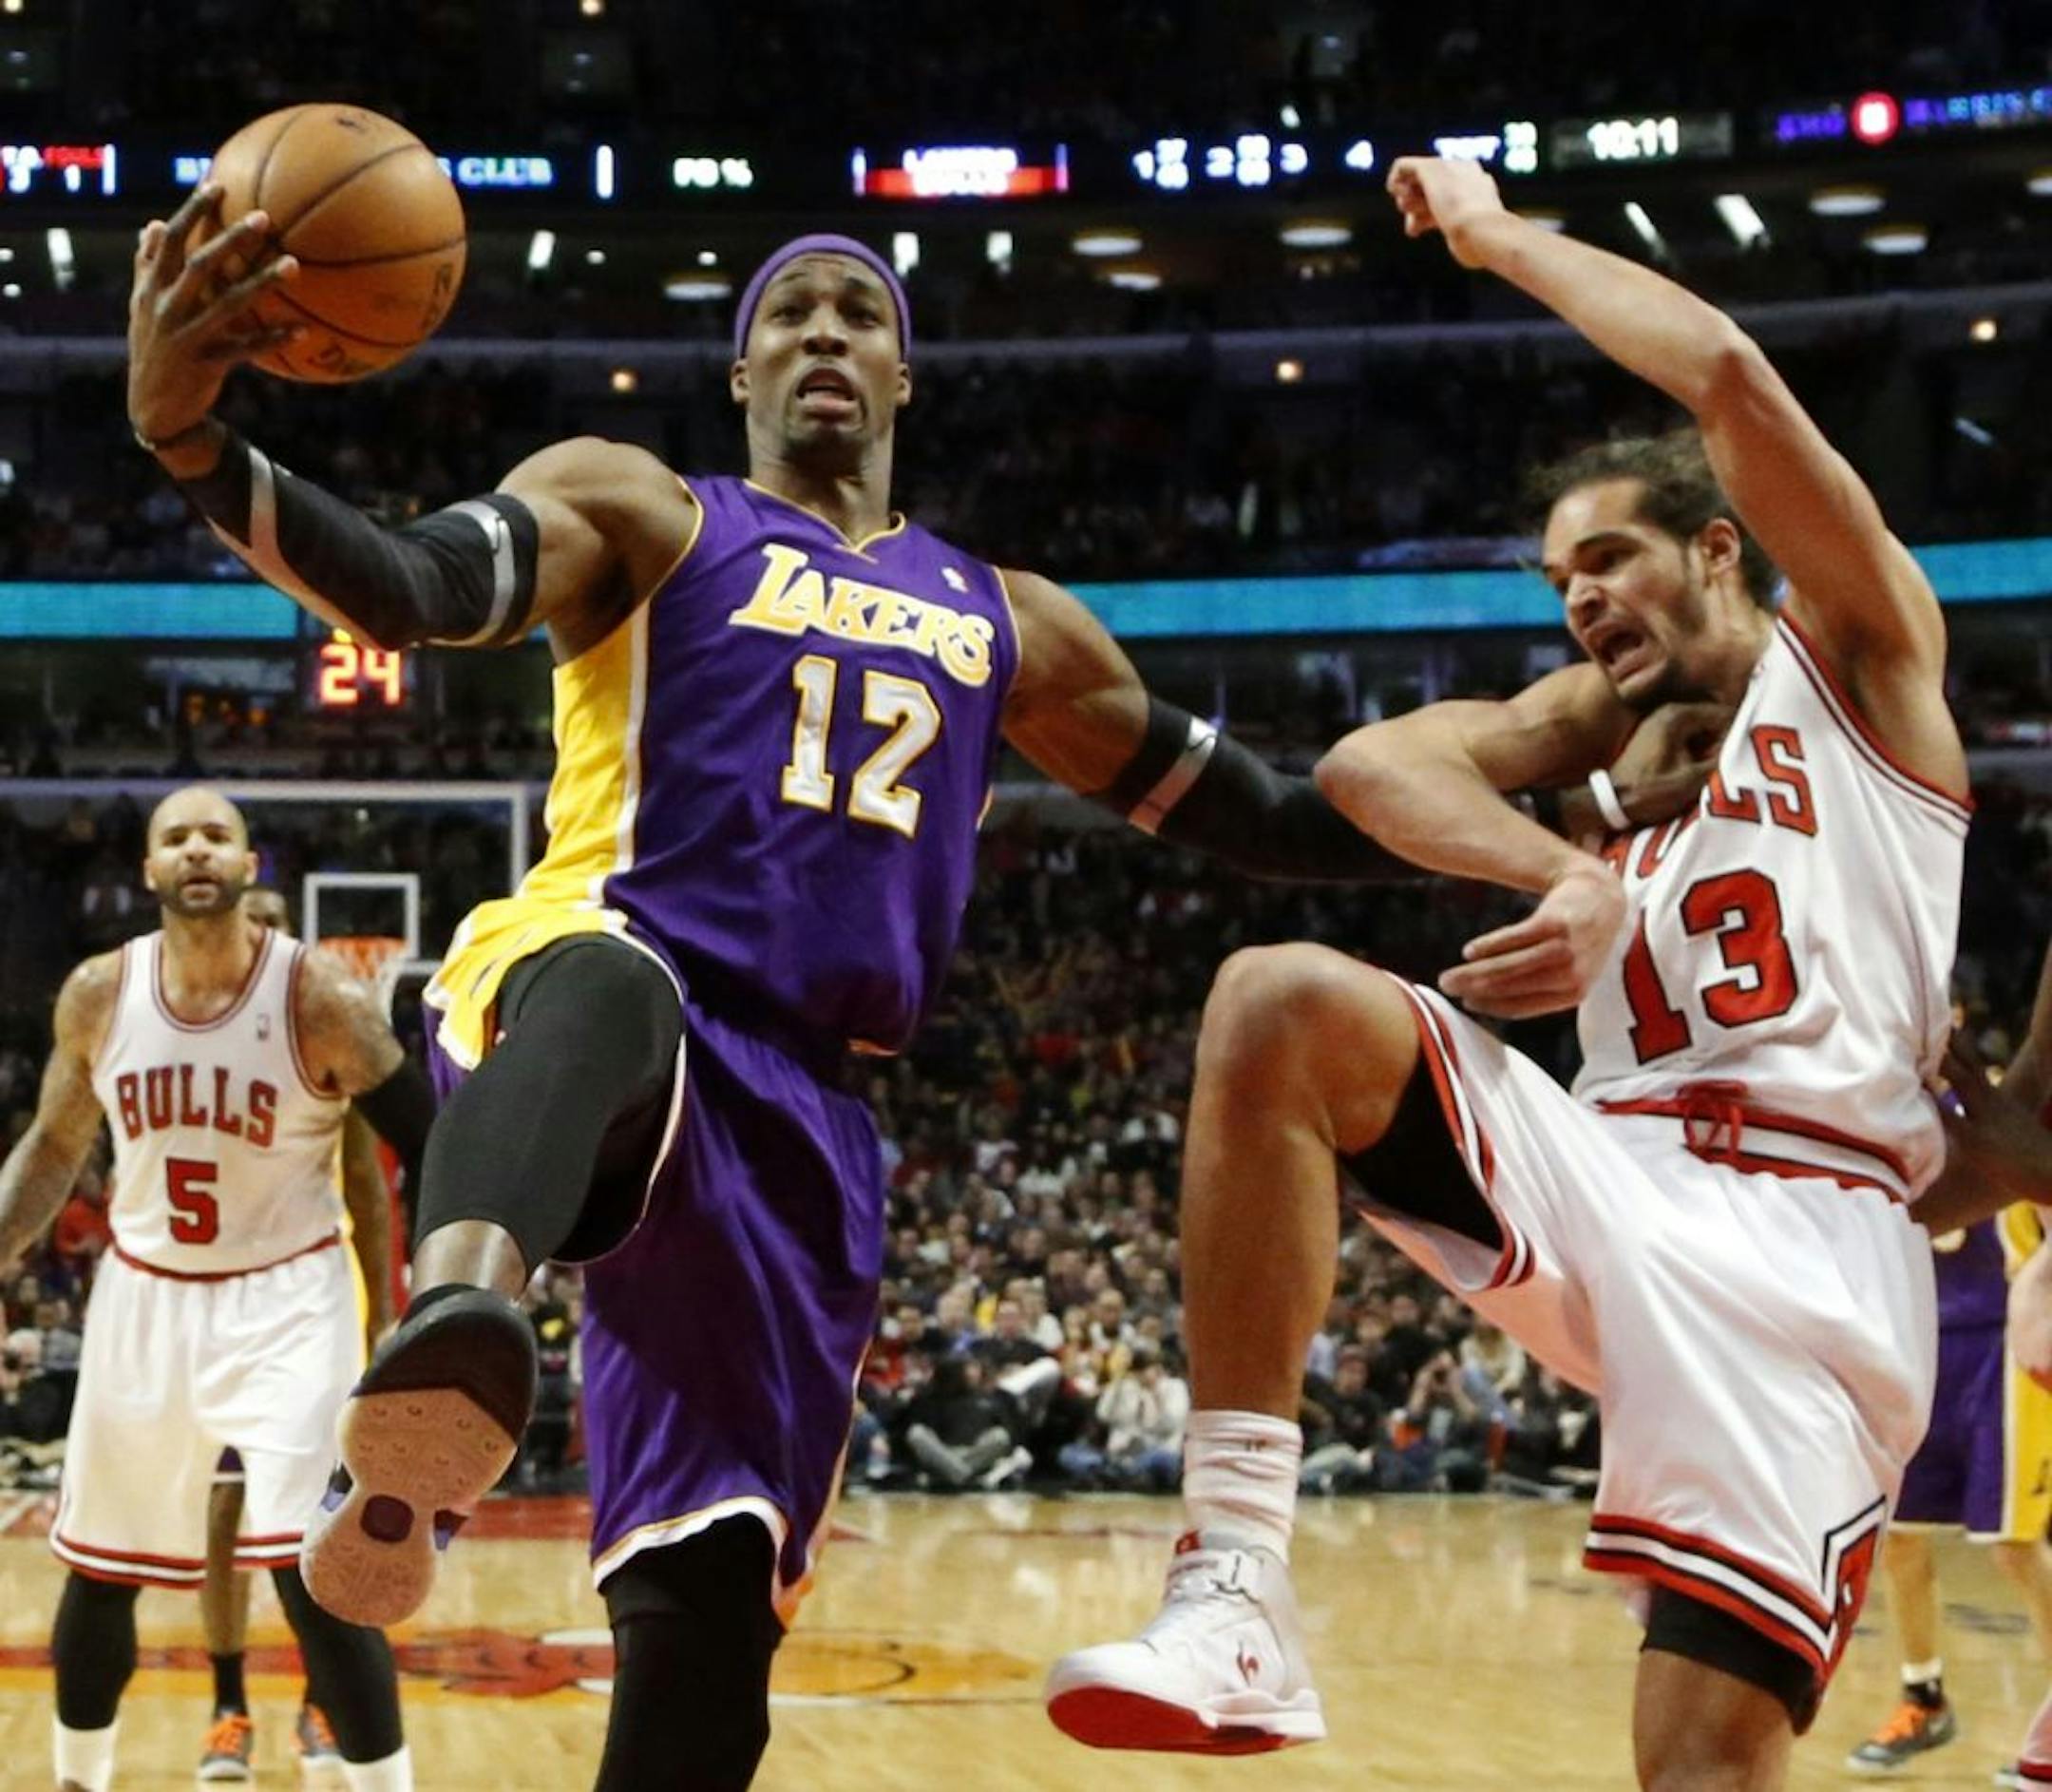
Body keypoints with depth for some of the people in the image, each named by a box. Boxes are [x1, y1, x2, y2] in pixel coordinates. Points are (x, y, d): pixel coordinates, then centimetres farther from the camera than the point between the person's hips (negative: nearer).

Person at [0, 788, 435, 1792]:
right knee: (97, 1568, 14)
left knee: (310, 1567, -16)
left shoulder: (319, 1002, -16)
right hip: (143, 1295, 4)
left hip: (283, 1300, -4)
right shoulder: (98, 997, -4)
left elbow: (429, 1150, -10)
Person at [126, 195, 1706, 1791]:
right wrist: (190, 435, -27)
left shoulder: (1010, 625, 25)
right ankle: (443, 1363, -73)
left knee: (715, 1595, -2)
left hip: (799, 1112, 5)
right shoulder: (638, 510, 12)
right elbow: (412, 588, -7)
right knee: (603, 981, -43)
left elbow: (1259, 820, 30)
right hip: (600, 979, -5)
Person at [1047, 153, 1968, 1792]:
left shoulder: (1858, 650, 12)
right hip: (1604, 1181, 5)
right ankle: (1237, 1596, -27)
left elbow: (1727, 375, -5)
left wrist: (1500, 233, 5)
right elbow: (1370, 767, 4)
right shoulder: (1596, 724, 25)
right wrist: (1570, 878, -14)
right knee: (1283, 1003, -21)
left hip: (1803, 1248, -5)